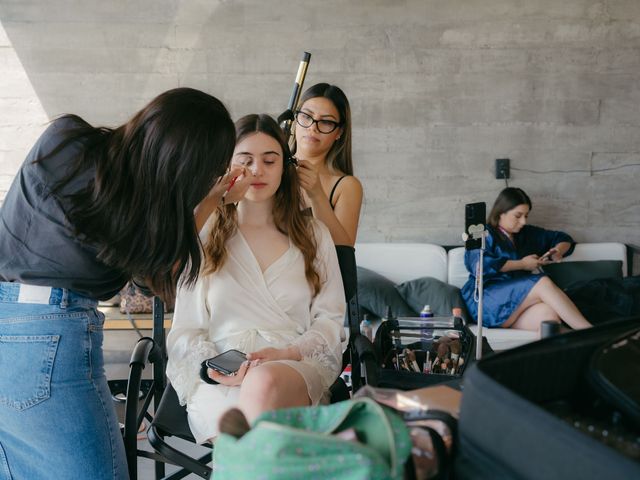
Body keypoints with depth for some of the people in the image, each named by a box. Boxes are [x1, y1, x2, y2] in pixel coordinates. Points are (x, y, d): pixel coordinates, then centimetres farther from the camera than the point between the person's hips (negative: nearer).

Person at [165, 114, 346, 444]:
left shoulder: (313, 234, 20)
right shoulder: (203, 236, 18)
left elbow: (330, 320, 11)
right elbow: (184, 331, 12)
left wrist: (288, 353, -10)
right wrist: (213, 367, -11)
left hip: (299, 369, 1)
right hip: (220, 382, -1)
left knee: (264, 383, -39)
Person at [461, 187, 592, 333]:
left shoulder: (527, 234, 24)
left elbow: (564, 239, 33)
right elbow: (480, 265, -14)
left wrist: (558, 251, 8)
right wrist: (522, 264, -8)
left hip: (519, 300, 5)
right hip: (486, 301, -5)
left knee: (549, 313, -32)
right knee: (543, 283, -28)